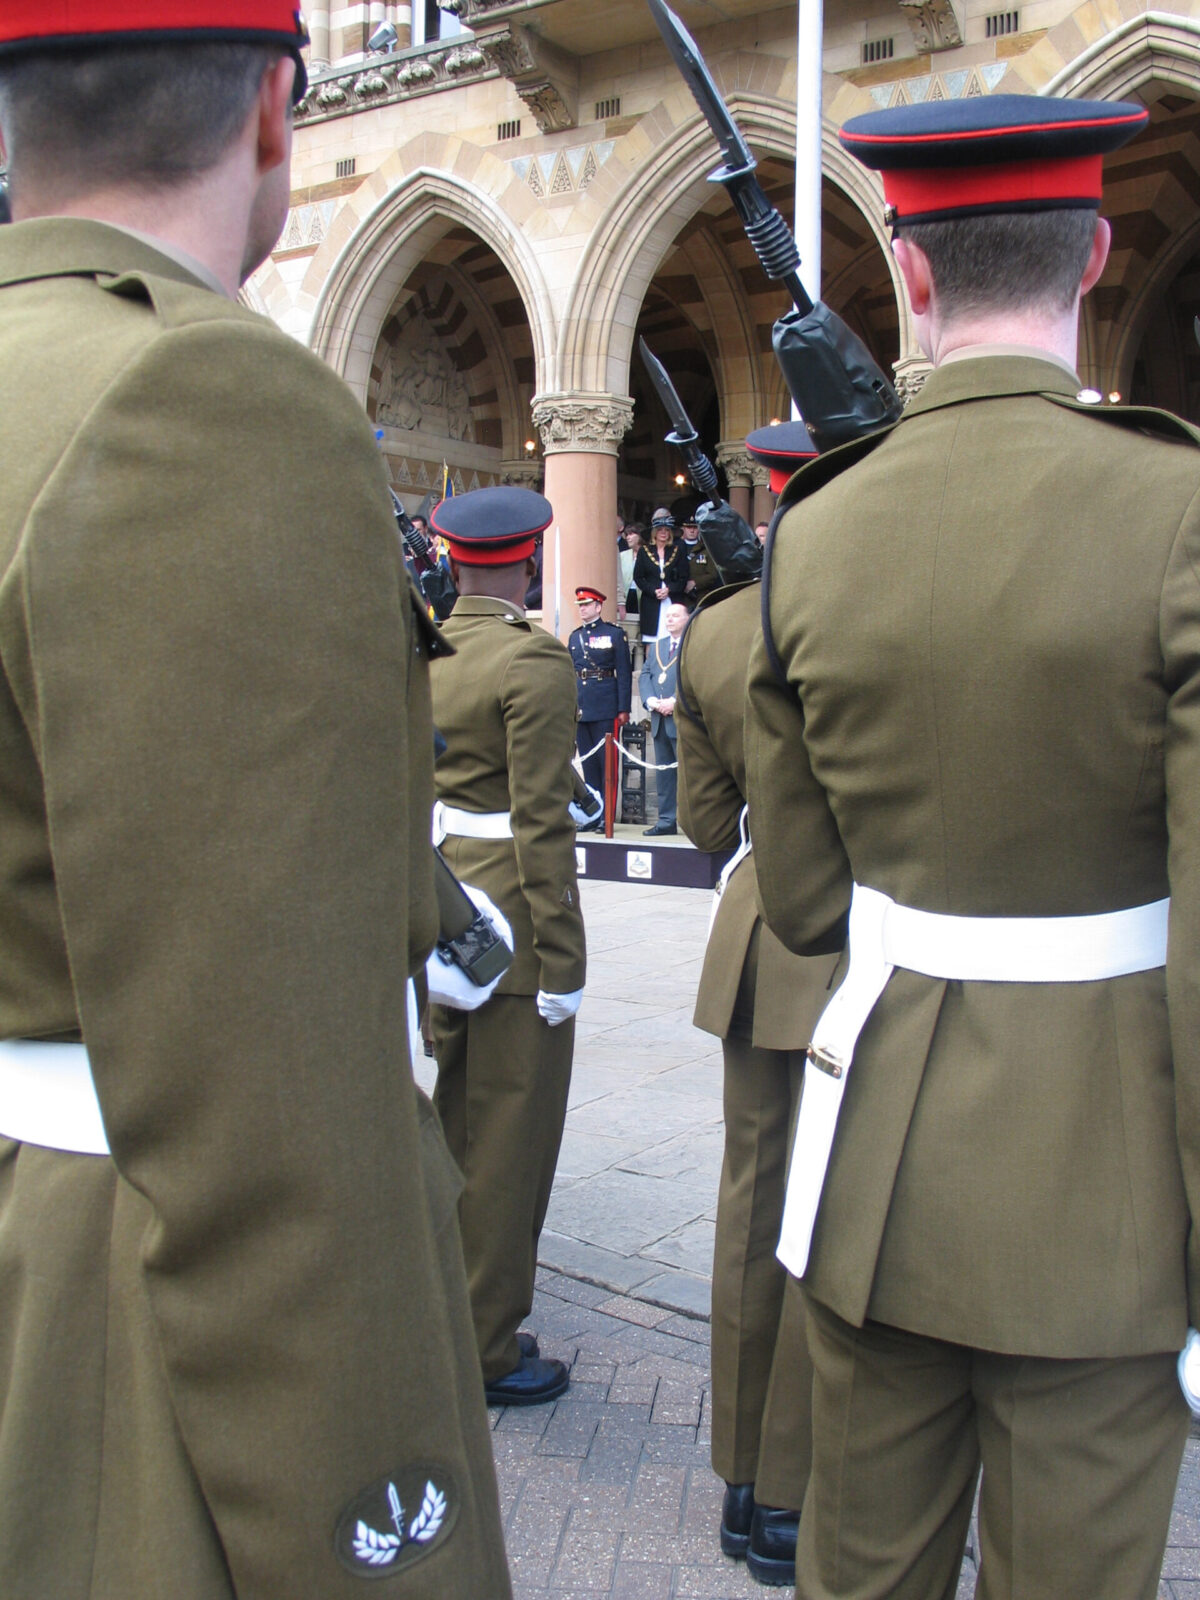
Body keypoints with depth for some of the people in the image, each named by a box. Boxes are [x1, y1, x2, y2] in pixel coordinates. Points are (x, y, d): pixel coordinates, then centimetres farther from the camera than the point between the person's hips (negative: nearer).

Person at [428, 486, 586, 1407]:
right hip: (510, 916, -8)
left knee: (452, 1123, 21)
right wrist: (562, 961, -16)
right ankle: (488, 1353, 16)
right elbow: (541, 822, -20)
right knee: (510, 1140, 4)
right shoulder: (535, 660, -16)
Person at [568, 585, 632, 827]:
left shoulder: (615, 634, 0)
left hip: (605, 710, -5)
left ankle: (607, 816, 3)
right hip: (580, 710, 5)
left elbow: (624, 673, -4)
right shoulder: (574, 637, 14)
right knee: (588, 763, 9)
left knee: (607, 761, -2)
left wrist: (623, 709, -10)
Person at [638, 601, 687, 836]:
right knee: (663, 771, 9)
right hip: (660, 720, 7)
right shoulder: (655, 647, 21)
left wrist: (675, 701, -18)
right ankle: (667, 821, 14)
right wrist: (650, 700, -5)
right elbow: (644, 675, 13)